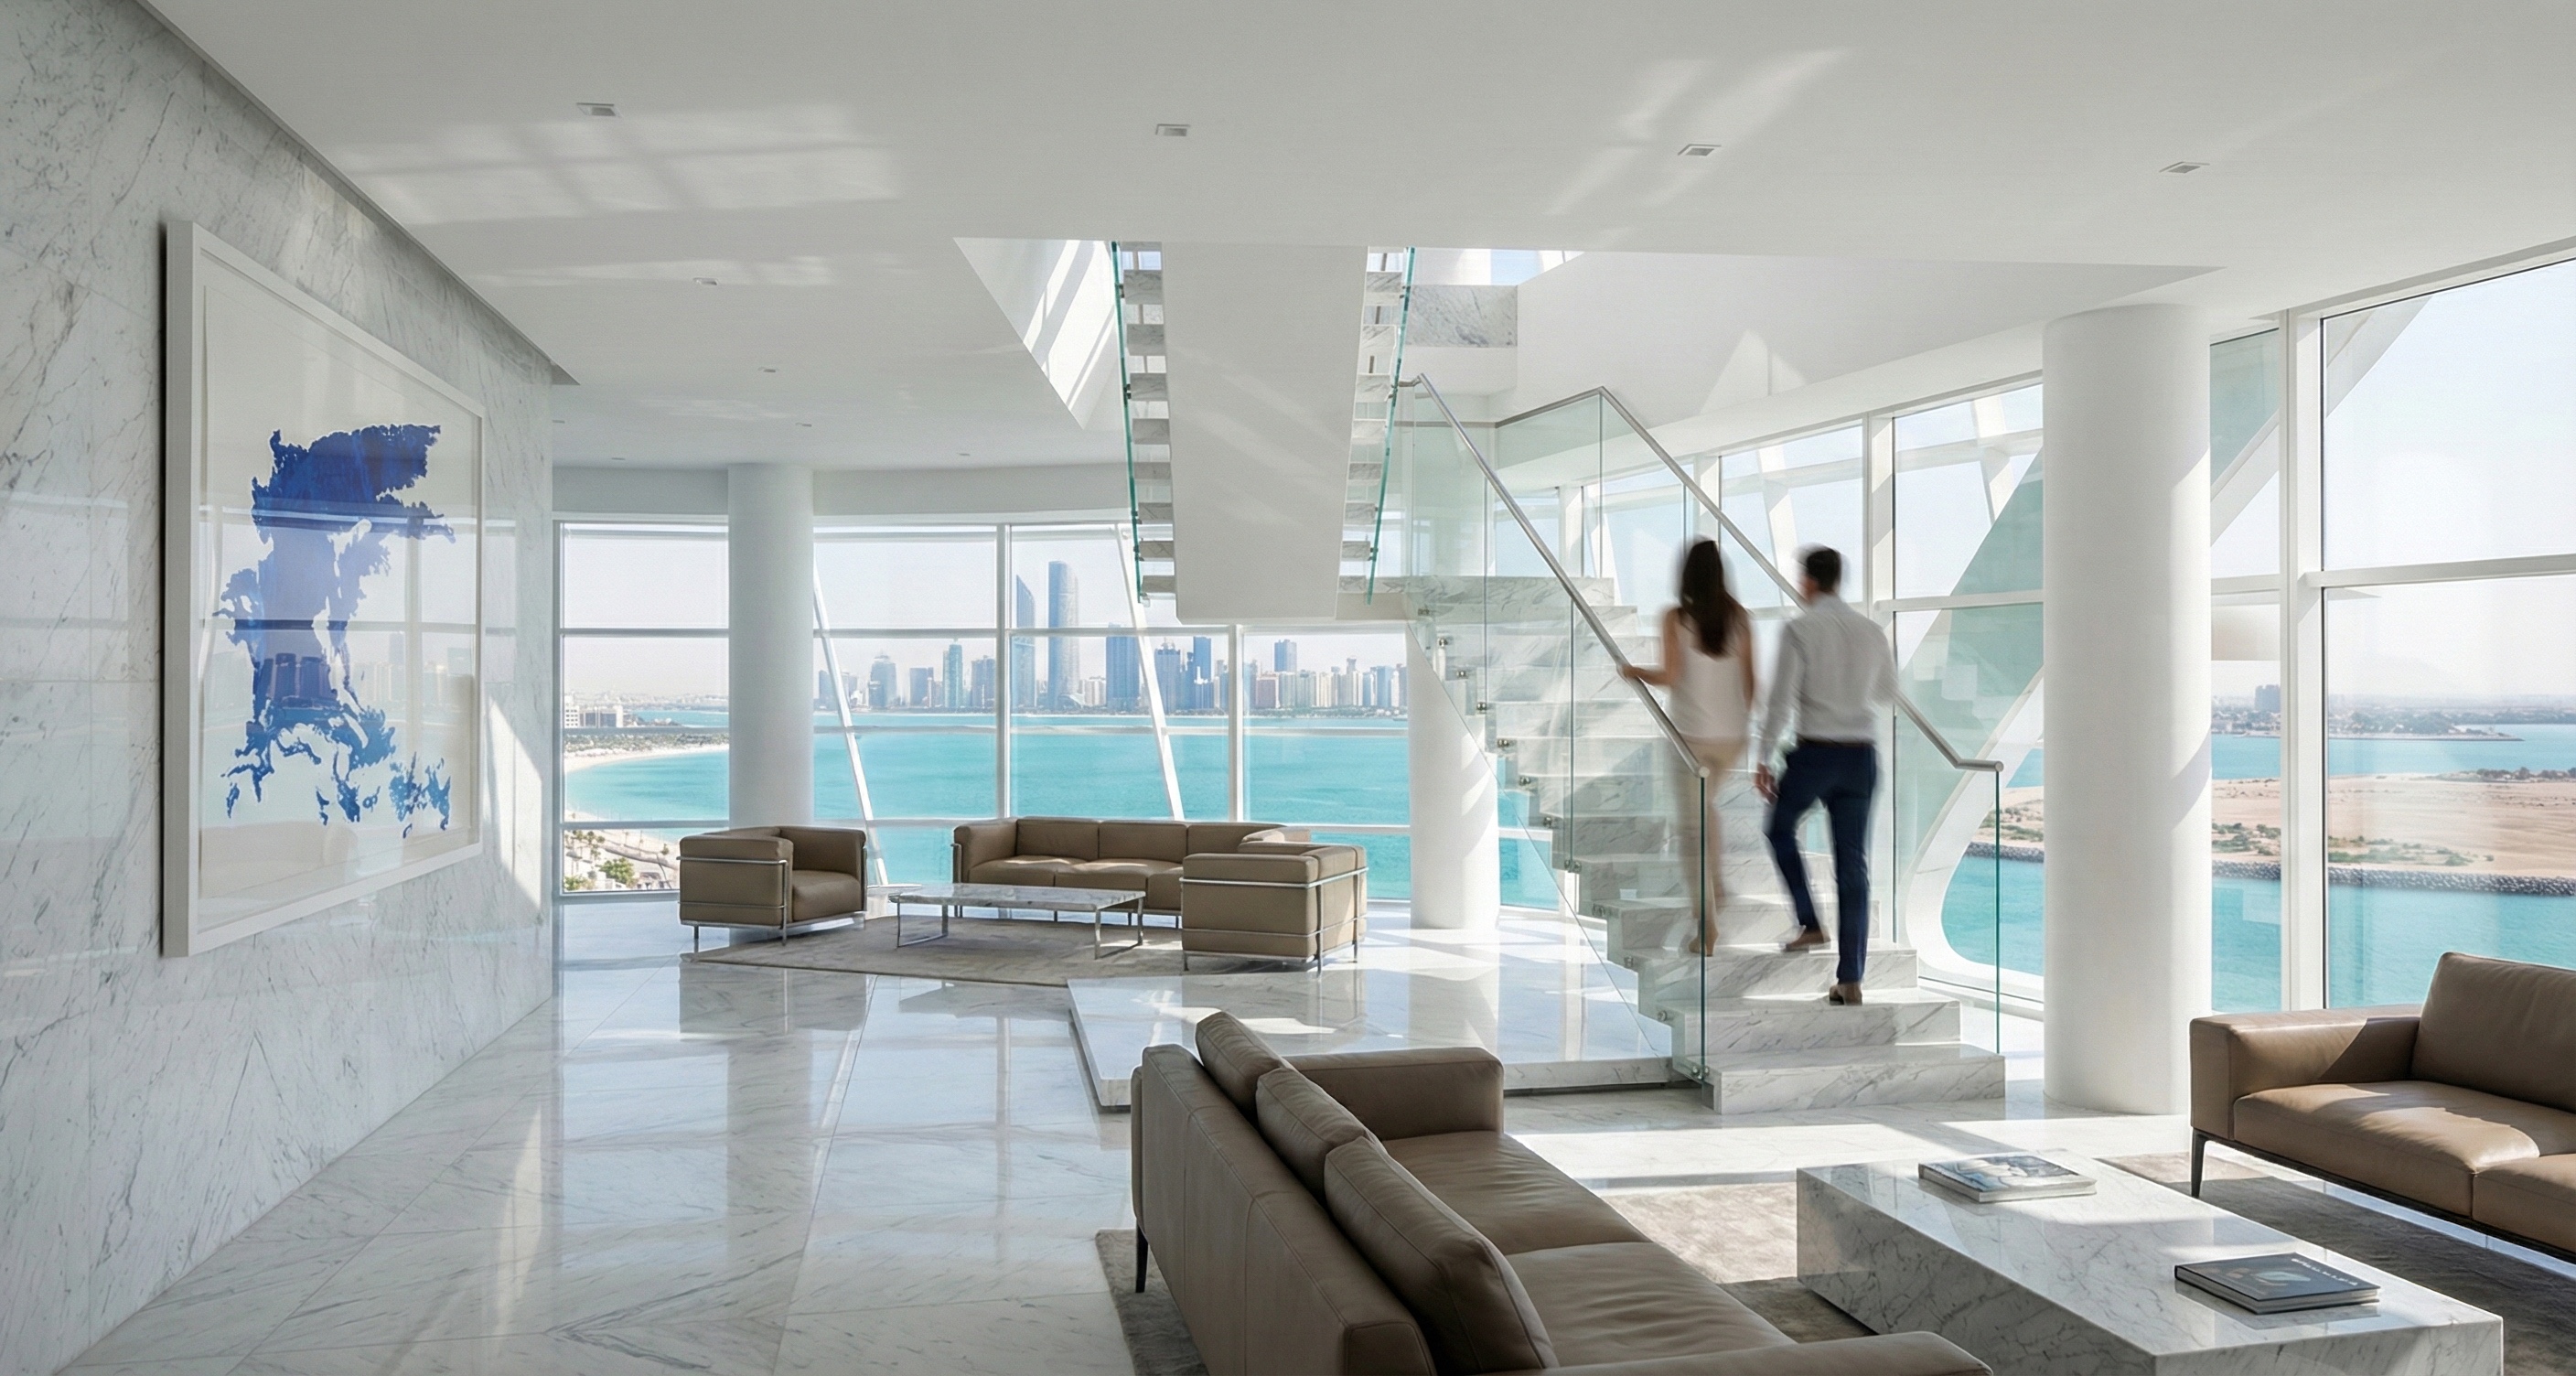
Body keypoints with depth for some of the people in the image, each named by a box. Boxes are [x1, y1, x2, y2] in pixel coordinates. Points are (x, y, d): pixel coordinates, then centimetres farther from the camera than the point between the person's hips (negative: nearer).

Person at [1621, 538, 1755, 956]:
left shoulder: (1676, 618, -10)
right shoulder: (1739, 616, 1)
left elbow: (1670, 677, -15)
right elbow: (1749, 678, 4)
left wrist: (1635, 672, 4)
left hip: (1692, 733, -4)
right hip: (1732, 733, 4)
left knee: (1693, 826, 1)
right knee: (1705, 803, 31)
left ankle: (1707, 926, -2)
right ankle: (1714, 883, 27)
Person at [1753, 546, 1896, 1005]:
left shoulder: (1799, 629, -9)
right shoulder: (1872, 631, 5)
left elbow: (1782, 699, -12)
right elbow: (1887, 692, 19)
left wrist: (1764, 759, -5)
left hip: (1815, 752, -4)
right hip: (1862, 755, 4)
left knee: (1781, 828, 25)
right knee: (1853, 865, 7)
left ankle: (1810, 923, 14)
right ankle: (1850, 979, 9)